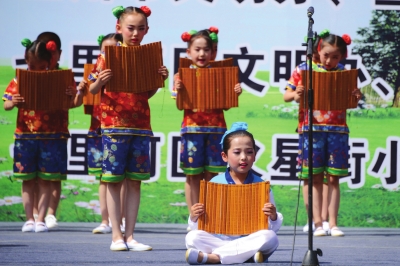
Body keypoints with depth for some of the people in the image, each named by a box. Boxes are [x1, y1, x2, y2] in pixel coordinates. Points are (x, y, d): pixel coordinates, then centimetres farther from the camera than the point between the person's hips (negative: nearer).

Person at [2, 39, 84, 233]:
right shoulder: (19, 81, 3)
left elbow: (71, 104, -2)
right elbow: (6, 105, 3)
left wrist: (77, 95, -24)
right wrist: (13, 103, -19)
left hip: (51, 137, -1)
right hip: (25, 136, 1)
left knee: (45, 180, 3)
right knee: (27, 180, 5)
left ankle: (40, 219, 7)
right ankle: (29, 219, 11)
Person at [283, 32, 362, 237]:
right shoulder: (304, 70, 2)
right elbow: (286, 95, 4)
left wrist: (356, 97, -9)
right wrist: (295, 96, -18)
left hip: (337, 130, 1)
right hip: (311, 129, -1)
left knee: (333, 178, 3)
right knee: (315, 178, 0)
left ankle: (333, 224, 5)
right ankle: (318, 223, 3)